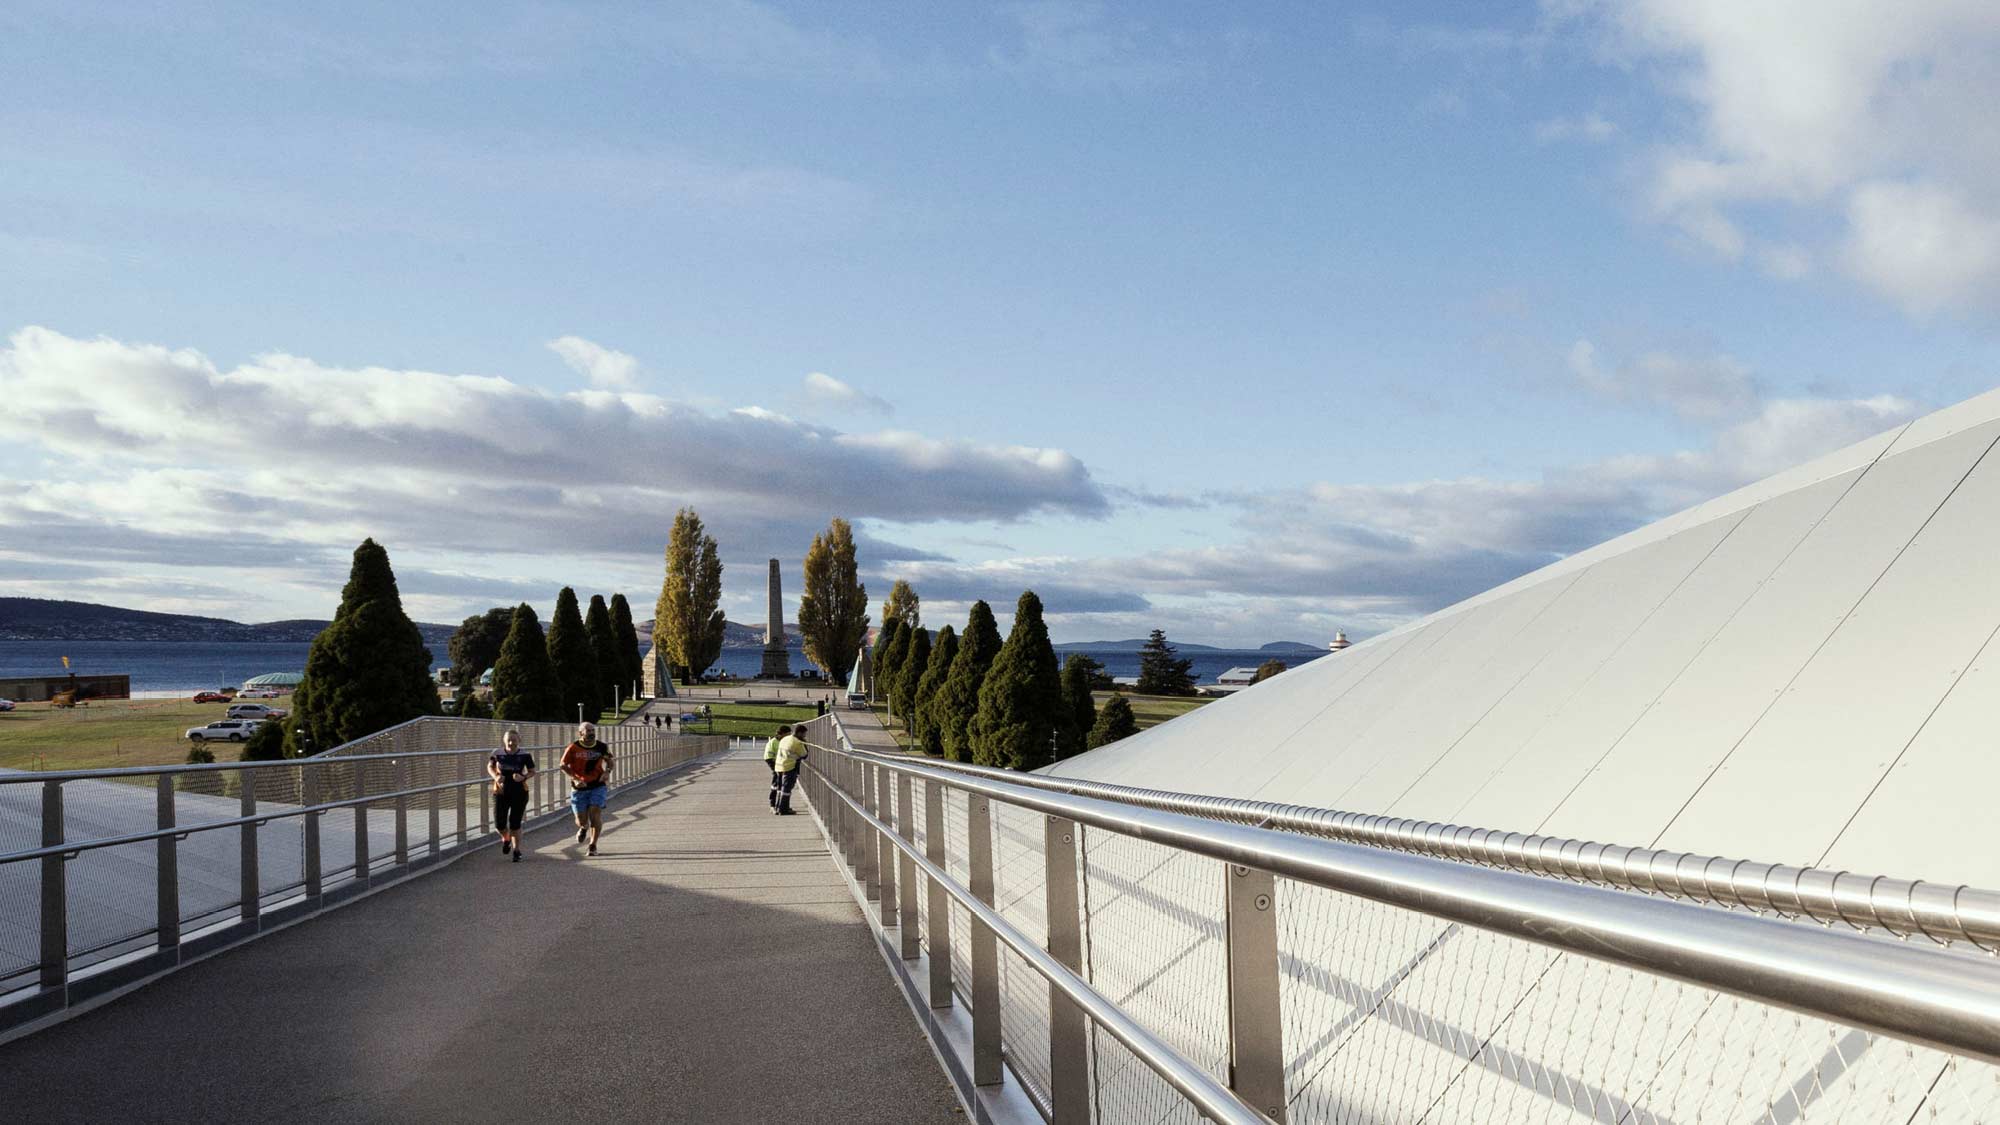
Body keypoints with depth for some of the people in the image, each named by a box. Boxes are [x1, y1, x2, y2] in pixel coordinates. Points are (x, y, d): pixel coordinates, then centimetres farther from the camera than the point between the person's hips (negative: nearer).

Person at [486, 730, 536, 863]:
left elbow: (532, 772, 2)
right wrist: (495, 776, -8)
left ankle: (516, 850, 16)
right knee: (499, 824, 2)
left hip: (519, 793, -2)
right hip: (501, 792, 2)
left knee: (515, 823, 0)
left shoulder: (525, 755, -7)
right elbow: (490, 766, 12)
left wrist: (523, 777, -19)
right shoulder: (498, 753, -4)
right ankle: (506, 839, 36)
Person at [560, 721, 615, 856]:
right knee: (581, 820, 3)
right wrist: (575, 779, -17)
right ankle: (583, 828, 42)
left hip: (598, 786, 1)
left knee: (595, 814, -13)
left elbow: (609, 761, 17)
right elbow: (564, 765, -4)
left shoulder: (602, 747, 1)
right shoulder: (573, 748, -7)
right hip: (579, 788, -1)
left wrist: (607, 771, -4)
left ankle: (593, 845, -1)